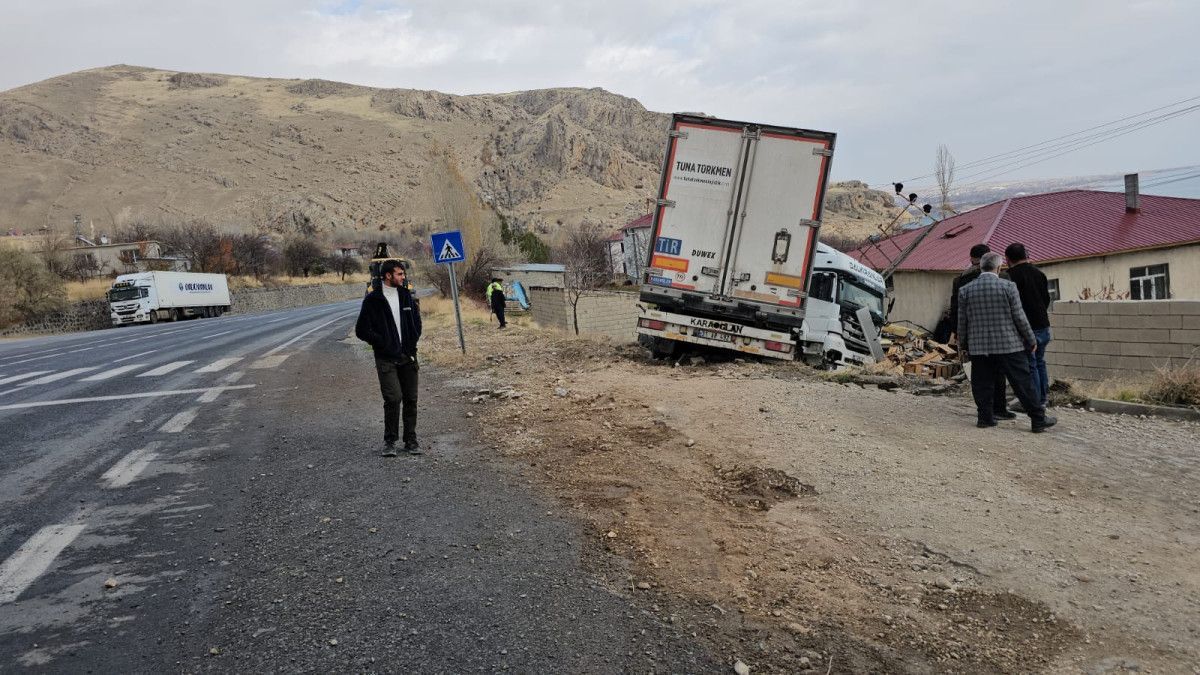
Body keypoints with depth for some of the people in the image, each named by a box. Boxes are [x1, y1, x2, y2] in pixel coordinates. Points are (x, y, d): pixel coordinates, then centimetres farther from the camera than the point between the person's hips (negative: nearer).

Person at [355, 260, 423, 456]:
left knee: (411, 399, 6)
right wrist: (386, 345, -8)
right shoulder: (372, 300, -5)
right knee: (394, 397, -13)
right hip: (386, 359, -5)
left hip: (408, 357, 5)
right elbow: (362, 330, -5)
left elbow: (416, 323, 18)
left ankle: (410, 440, 16)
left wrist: (411, 346, 4)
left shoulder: (406, 296, 10)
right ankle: (390, 440, 3)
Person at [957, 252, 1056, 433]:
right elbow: (1019, 317, -4)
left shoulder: (965, 290, 1)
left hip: (978, 347, 2)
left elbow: (962, 321, 6)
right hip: (1008, 346, -2)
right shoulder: (1008, 286, -6)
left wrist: (962, 345, 17)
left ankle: (985, 417, 13)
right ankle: (1038, 420, 9)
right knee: (1022, 382, 3)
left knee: (983, 384, 10)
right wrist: (1031, 340, 8)